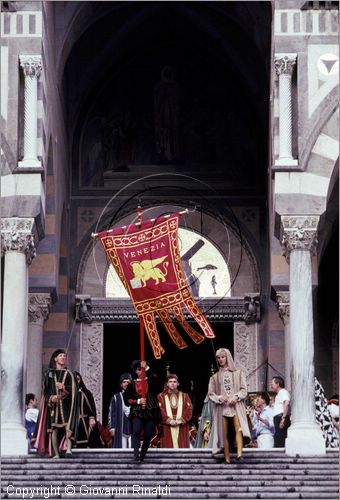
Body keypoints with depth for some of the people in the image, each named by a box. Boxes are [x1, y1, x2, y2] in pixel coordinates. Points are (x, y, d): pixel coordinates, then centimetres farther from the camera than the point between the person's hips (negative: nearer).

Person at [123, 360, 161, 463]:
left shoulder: (150, 381, 9)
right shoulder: (132, 384, 11)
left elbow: (154, 377, -16)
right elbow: (127, 399, 6)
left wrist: (146, 368, -31)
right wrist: (138, 401, -9)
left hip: (150, 412, 1)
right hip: (137, 412, -1)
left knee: (148, 435, 0)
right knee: (136, 431, -24)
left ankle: (142, 457, 10)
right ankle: (136, 455, -32)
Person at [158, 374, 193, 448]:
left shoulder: (184, 396, 14)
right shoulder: (161, 397, 10)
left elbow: (189, 410, 2)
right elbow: (160, 411, -2)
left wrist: (181, 420, -13)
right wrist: (169, 420, -16)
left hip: (182, 428, 1)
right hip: (167, 429, -1)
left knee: (182, 449, -5)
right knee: (168, 448, -7)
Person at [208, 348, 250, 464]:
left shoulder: (238, 373, 15)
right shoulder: (215, 377, 18)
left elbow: (244, 390, 7)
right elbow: (210, 393, 12)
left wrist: (236, 397, -11)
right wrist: (219, 398, -9)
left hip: (236, 405, -2)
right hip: (222, 407, 2)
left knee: (238, 429, -23)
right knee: (225, 434, -6)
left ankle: (239, 454, -36)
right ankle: (227, 459, -5)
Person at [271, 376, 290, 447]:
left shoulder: (283, 392, -5)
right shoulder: (279, 394, 27)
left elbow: (286, 404, -21)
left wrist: (283, 418, -27)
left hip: (281, 417, -10)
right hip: (278, 418, 10)